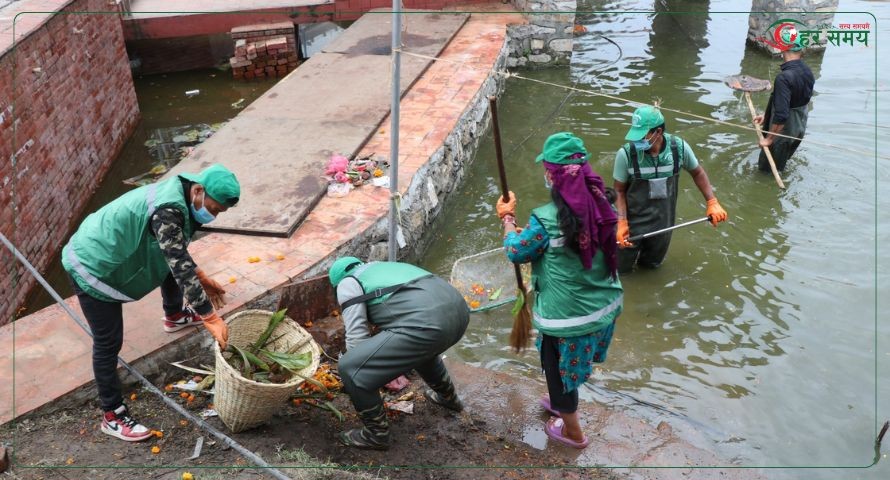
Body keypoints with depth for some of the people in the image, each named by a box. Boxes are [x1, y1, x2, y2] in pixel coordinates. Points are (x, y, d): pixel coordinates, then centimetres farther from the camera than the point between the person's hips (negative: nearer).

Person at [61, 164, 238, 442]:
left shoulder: (178, 195, -2)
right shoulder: (167, 210, -33)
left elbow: (177, 256, 15)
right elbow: (181, 268, -34)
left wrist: (201, 278, 11)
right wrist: (210, 318, -31)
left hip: (109, 253, 10)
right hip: (93, 268, -10)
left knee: (170, 261, 26)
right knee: (108, 342, -3)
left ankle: (174, 317, 52)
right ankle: (112, 416, 11)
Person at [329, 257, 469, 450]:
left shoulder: (347, 284, 12)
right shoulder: (380, 267, 35)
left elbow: (356, 335, 4)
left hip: (428, 324, -9)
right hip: (457, 309, 9)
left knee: (349, 370, 0)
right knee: (421, 346, 42)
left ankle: (376, 434, 18)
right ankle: (448, 396, 59)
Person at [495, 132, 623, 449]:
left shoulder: (546, 220, -27)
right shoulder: (600, 205, -8)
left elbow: (516, 252, -10)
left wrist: (507, 219, 6)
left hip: (567, 316, -6)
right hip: (604, 306, 6)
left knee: (558, 370, 20)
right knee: (568, 366, 32)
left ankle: (572, 432, 41)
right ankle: (561, 403, 57)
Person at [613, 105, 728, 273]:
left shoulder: (679, 147, -17)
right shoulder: (626, 154, -24)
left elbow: (697, 172, 2)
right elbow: (619, 190, -11)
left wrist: (712, 203, -6)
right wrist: (622, 222, -21)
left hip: (663, 221, 2)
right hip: (633, 221, -2)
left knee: (651, 263, 21)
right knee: (621, 267, 12)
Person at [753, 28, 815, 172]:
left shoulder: (784, 77, -31)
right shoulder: (808, 72, -4)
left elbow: (781, 114, -33)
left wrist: (768, 138, -21)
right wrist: (766, 115, 15)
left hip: (783, 132, -8)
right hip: (799, 129, 8)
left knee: (767, 171, 13)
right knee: (779, 167, 27)